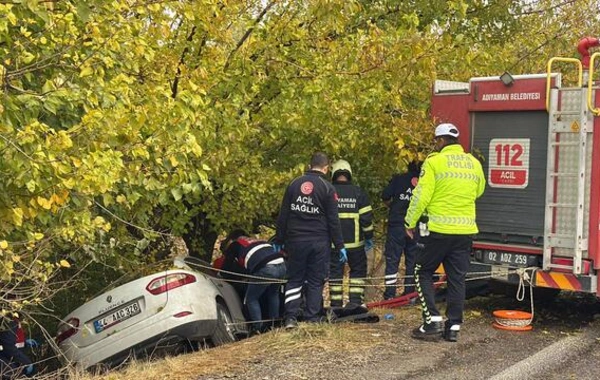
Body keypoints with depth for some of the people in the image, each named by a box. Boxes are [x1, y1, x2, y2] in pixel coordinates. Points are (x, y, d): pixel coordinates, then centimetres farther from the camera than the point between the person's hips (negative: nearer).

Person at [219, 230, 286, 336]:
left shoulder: (233, 245, 20)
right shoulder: (255, 241, 37)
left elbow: (226, 268, 23)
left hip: (265, 269, -6)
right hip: (281, 265, 6)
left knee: (251, 299, 12)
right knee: (273, 294, 30)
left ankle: (257, 328, 3)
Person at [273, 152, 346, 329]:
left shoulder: (294, 184, 5)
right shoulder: (327, 188, -5)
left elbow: (283, 215, 8)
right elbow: (333, 220, -6)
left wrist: (279, 240, 14)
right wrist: (339, 246, 0)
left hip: (295, 241, 3)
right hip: (319, 242, -2)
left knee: (294, 279, 9)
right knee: (315, 281, 7)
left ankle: (290, 317, -3)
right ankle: (312, 318, 8)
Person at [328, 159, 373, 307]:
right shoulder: (359, 192, 0)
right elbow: (366, 217, -3)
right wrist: (369, 237, 7)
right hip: (354, 241, 0)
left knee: (335, 272, 7)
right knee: (358, 271, 13)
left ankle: (336, 305, 8)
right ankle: (356, 301, 5)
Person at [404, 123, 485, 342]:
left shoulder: (434, 161, -9)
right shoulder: (474, 163, 7)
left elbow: (421, 196, -11)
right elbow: (479, 191, 22)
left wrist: (410, 222, 0)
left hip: (439, 230, -5)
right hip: (465, 231, 5)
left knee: (423, 272, 9)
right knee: (457, 279, 10)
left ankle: (433, 320, 1)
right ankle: (453, 327, 13)